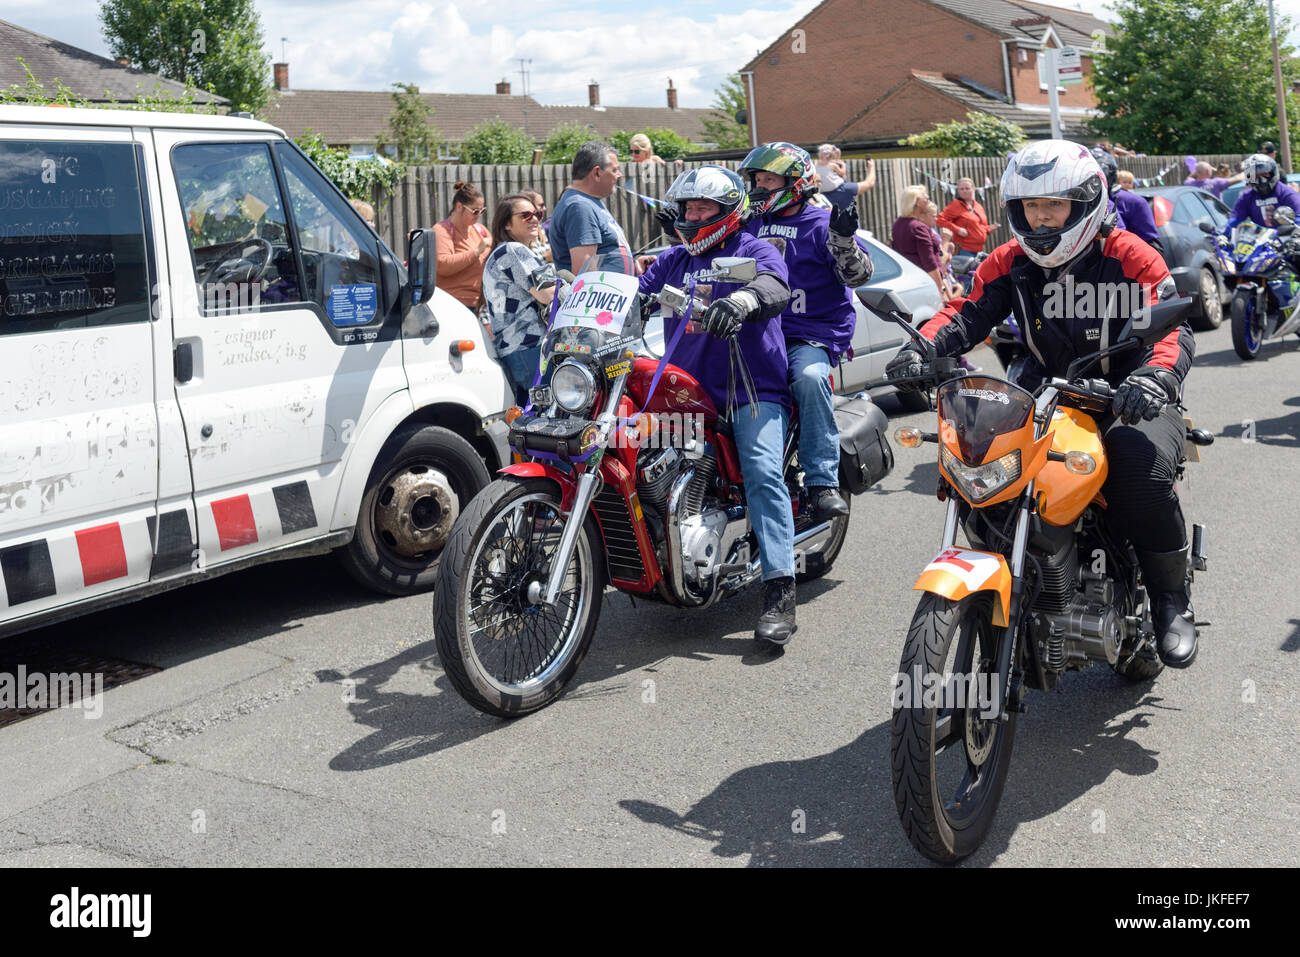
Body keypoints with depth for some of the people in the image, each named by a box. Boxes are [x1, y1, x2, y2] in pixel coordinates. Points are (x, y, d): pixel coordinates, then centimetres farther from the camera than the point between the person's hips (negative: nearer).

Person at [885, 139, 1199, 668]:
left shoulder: (1129, 256, -8)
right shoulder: (1009, 262, 4)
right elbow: (967, 313, -5)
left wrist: (1156, 375, -41)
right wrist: (921, 345, -28)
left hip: (1126, 399, -4)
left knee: (1143, 466, -34)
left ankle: (1171, 600, -11)